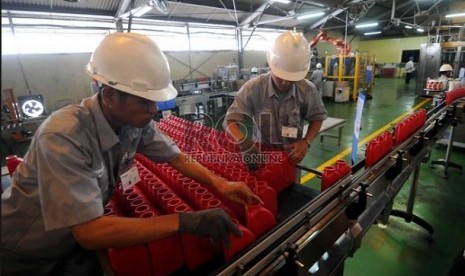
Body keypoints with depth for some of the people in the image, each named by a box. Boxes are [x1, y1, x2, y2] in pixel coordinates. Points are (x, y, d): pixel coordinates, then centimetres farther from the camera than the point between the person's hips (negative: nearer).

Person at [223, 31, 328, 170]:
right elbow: (230, 121, -18)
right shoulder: (253, 88, -21)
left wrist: (306, 142, -16)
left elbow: (317, 118, 2)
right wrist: (244, 143, -36)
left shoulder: (308, 90, -15)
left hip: (292, 157, 2)